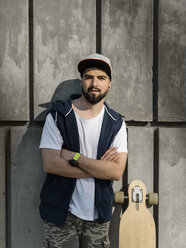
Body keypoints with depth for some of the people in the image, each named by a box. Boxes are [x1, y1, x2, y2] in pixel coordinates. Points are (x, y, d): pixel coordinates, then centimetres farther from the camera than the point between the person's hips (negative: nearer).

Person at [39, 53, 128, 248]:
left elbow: (117, 172, -12)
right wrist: (98, 168, -13)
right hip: (61, 212, -2)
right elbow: (49, 164, -15)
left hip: (99, 214, 2)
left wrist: (74, 156, -18)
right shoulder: (58, 115, -6)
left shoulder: (116, 124, 0)